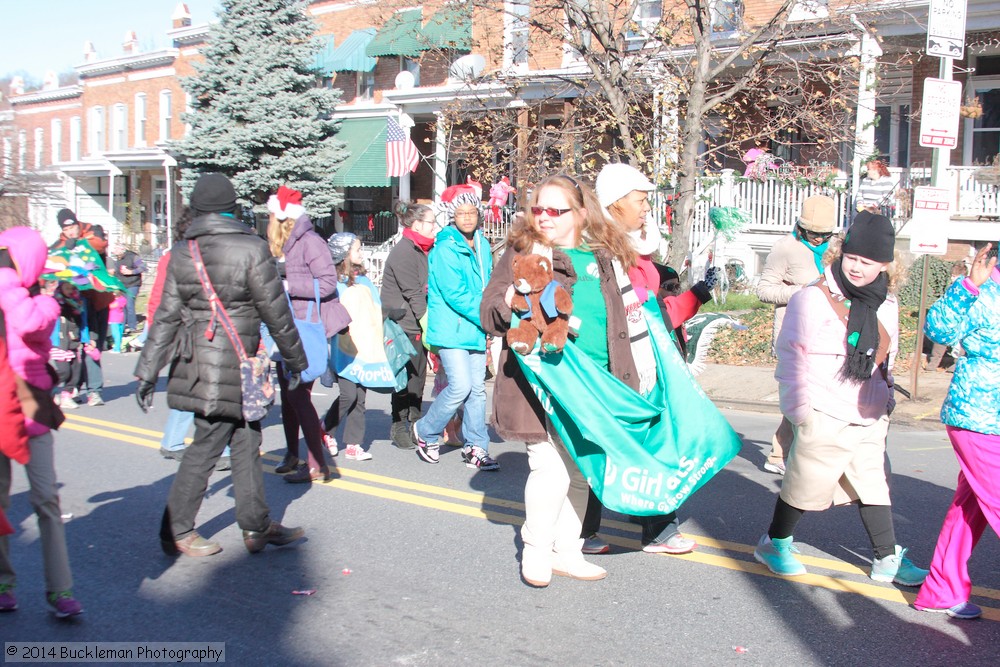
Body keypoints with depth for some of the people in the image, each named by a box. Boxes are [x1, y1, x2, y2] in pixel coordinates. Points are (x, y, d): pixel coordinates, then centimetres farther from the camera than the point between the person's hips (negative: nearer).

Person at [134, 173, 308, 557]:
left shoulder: (181, 253, 4)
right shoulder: (251, 249, -11)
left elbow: (167, 316, 5)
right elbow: (275, 313, -7)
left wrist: (148, 372, 10)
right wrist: (294, 359, 4)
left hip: (197, 363, 6)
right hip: (234, 366, -6)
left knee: (246, 442, 14)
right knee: (206, 446, 3)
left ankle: (257, 526, 22)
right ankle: (176, 532, 11)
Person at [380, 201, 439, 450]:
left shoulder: (425, 251, 15)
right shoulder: (403, 252, -12)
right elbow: (413, 294, -16)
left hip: (419, 326, 8)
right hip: (402, 327, -8)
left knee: (418, 376, 11)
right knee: (405, 378, -3)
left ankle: (414, 426, 22)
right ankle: (399, 429, 9)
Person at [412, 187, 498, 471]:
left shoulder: (482, 245, 11)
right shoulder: (445, 249, -12)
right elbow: (455, 294, -17)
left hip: (476, 330, 7)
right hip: (451, 329, -7)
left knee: (478, 388, 6)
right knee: (461, 386, -13)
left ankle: (476, 448, 15)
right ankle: (426, 432, 10)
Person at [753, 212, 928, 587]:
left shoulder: (886, 304, 8)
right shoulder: (814, 299, -12)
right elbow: (793, 358, -10)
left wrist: (885, 399, 16)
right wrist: (802, 411, -12)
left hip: (870, 420, 6)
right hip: (826, 419, -6)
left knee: (875, 486, 13)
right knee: (806, 484, 4)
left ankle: (888, 559, 24)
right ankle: (773, 544, 24)